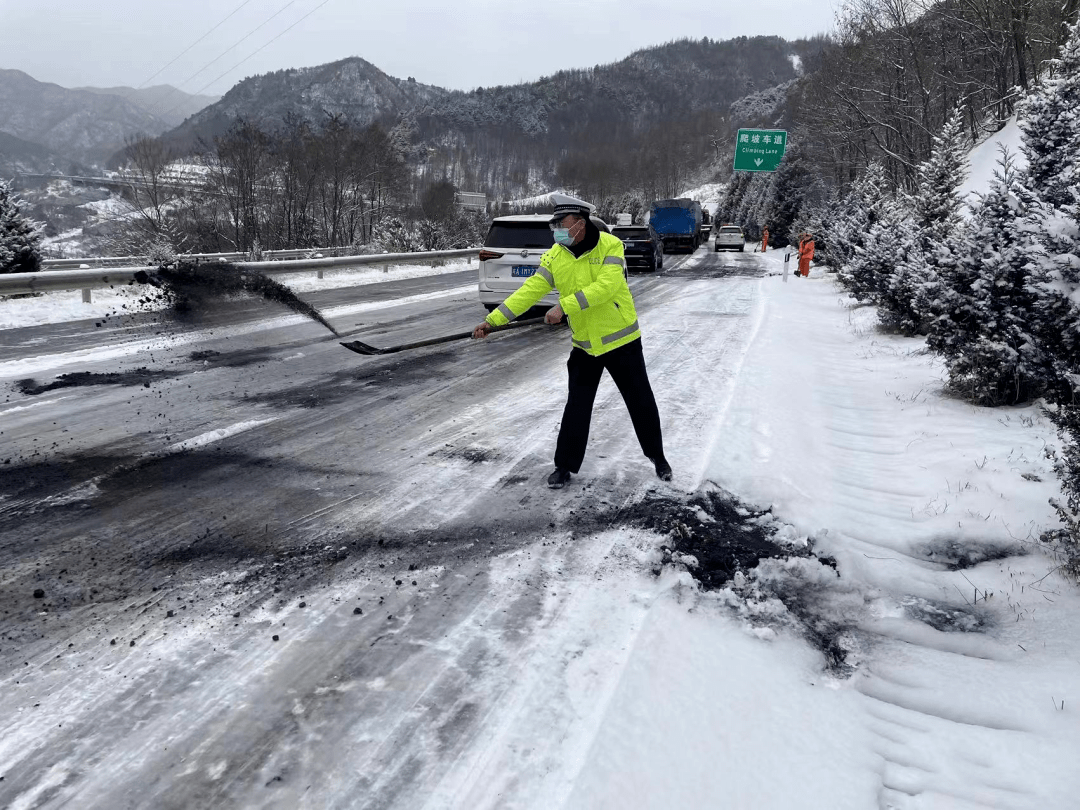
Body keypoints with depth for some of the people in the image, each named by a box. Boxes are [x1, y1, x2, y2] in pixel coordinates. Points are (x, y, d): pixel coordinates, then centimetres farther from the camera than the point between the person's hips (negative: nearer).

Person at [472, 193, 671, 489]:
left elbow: (604, 286, -30)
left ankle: (657, 455, 31)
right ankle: (565, 465, 22)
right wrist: (493, 319, -16)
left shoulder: (610, 246, -17)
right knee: (577, 408, 7)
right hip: (584, 345, 3)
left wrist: (565, 306, -36)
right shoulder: (554, 256, -5)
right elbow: (529, 291, -8)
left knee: (641, 402, 10)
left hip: (621, 340, -3)